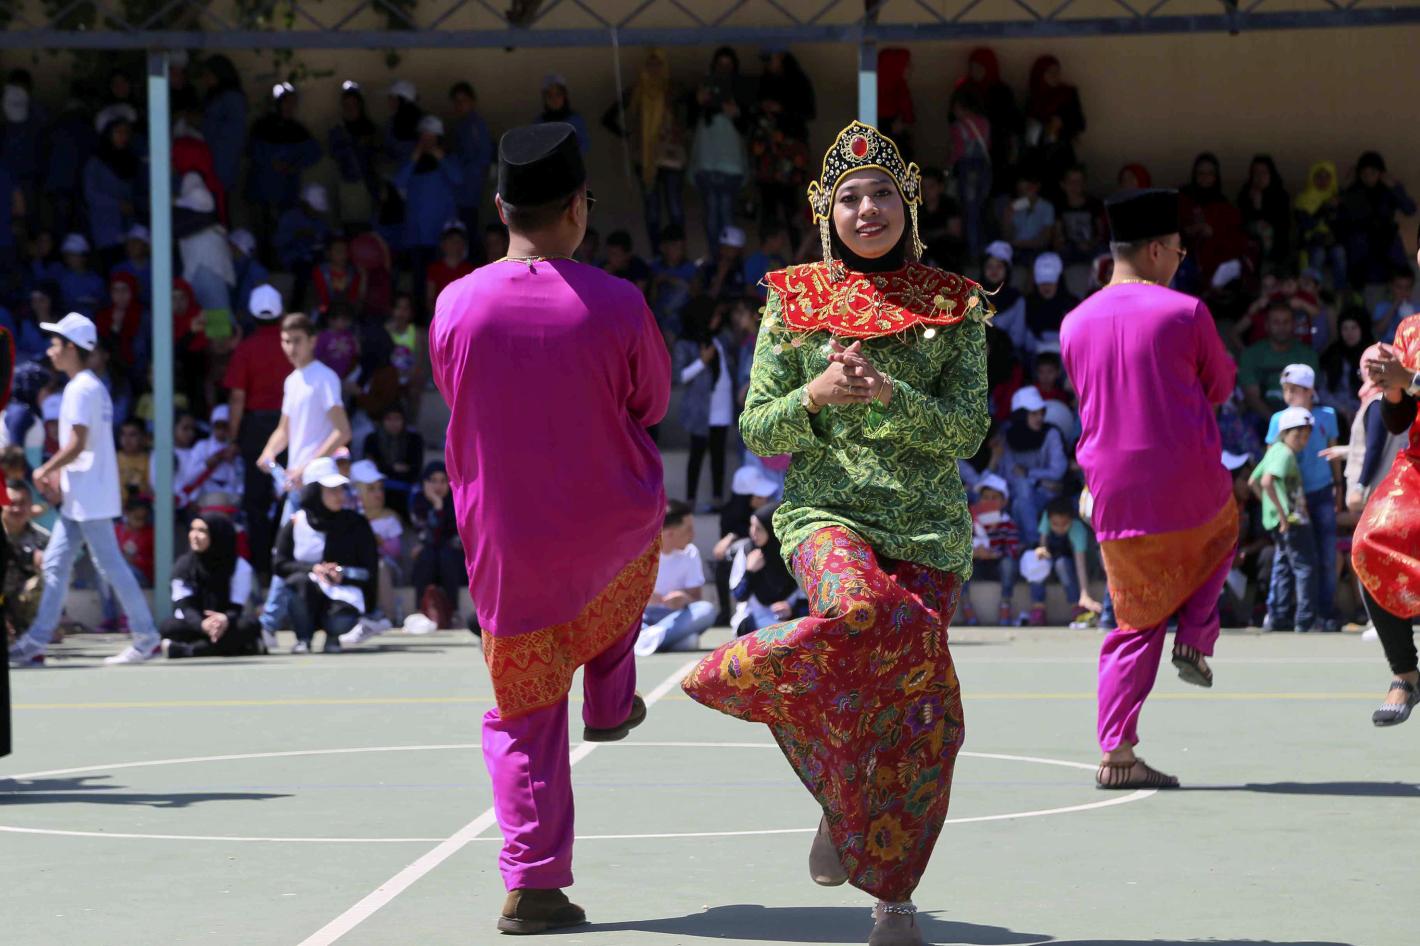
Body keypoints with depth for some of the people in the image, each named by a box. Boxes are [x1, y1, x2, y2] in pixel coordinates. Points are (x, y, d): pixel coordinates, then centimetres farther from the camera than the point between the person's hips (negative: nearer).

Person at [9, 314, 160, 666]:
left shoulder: (80, 389, -14)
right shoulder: (93, 386, 16)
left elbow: (78, 444, -20)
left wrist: (45, 470, -8)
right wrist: (58, 474, 16)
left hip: (90, 498, -10)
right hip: (79, 497, 10)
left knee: (109, 564, -6)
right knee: (55, 564, 9)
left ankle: (146, 638, -2)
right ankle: (35, 644, 9)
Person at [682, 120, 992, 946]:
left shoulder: (954, 305, 7)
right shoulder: (796, 301, 6)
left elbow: (970, 432, -2)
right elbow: (757, 431, 3)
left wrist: (890, 392, -18)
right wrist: (813, 397, -18)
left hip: (929, 524, 2)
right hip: (827, 508, -2)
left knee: (921, 715, -5)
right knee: (862, 610, -37)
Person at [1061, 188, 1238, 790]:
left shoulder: (1075, 324, 5)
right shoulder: (1184, 313, -7)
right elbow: (1221, 387, 6)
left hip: (1114, 494, 3)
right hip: (1191, 487, -3)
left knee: (1136, 623, 12)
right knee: (1221, 535, 33)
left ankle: (1117, 752, 2)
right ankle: (1195, 639, 14)